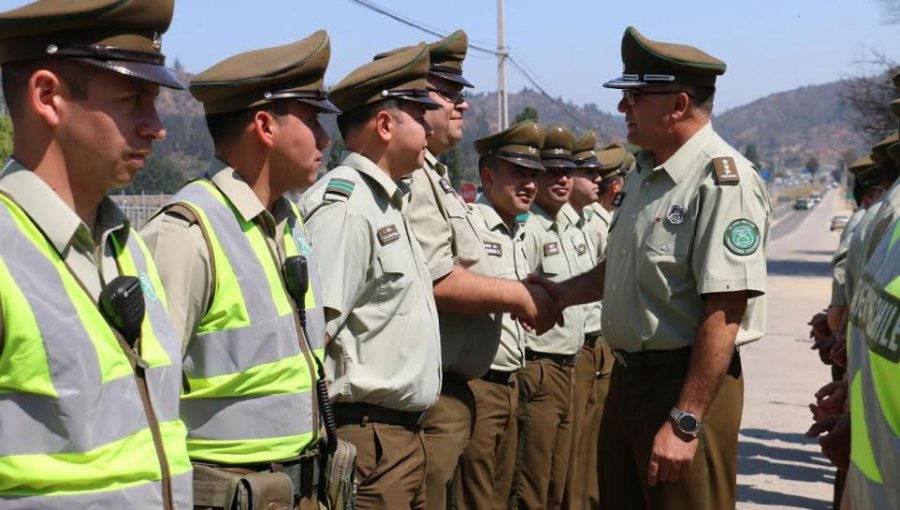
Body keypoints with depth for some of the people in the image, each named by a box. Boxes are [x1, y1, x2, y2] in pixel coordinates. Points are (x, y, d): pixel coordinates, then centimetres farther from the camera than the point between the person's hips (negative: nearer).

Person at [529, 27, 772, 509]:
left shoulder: (723, 180, -20)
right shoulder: (643, 173, 10)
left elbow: (723, 313, -24)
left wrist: (685, 422, -25)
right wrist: (567, 292, 9)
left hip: (685, 382, -9)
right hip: (628, 374, 9)